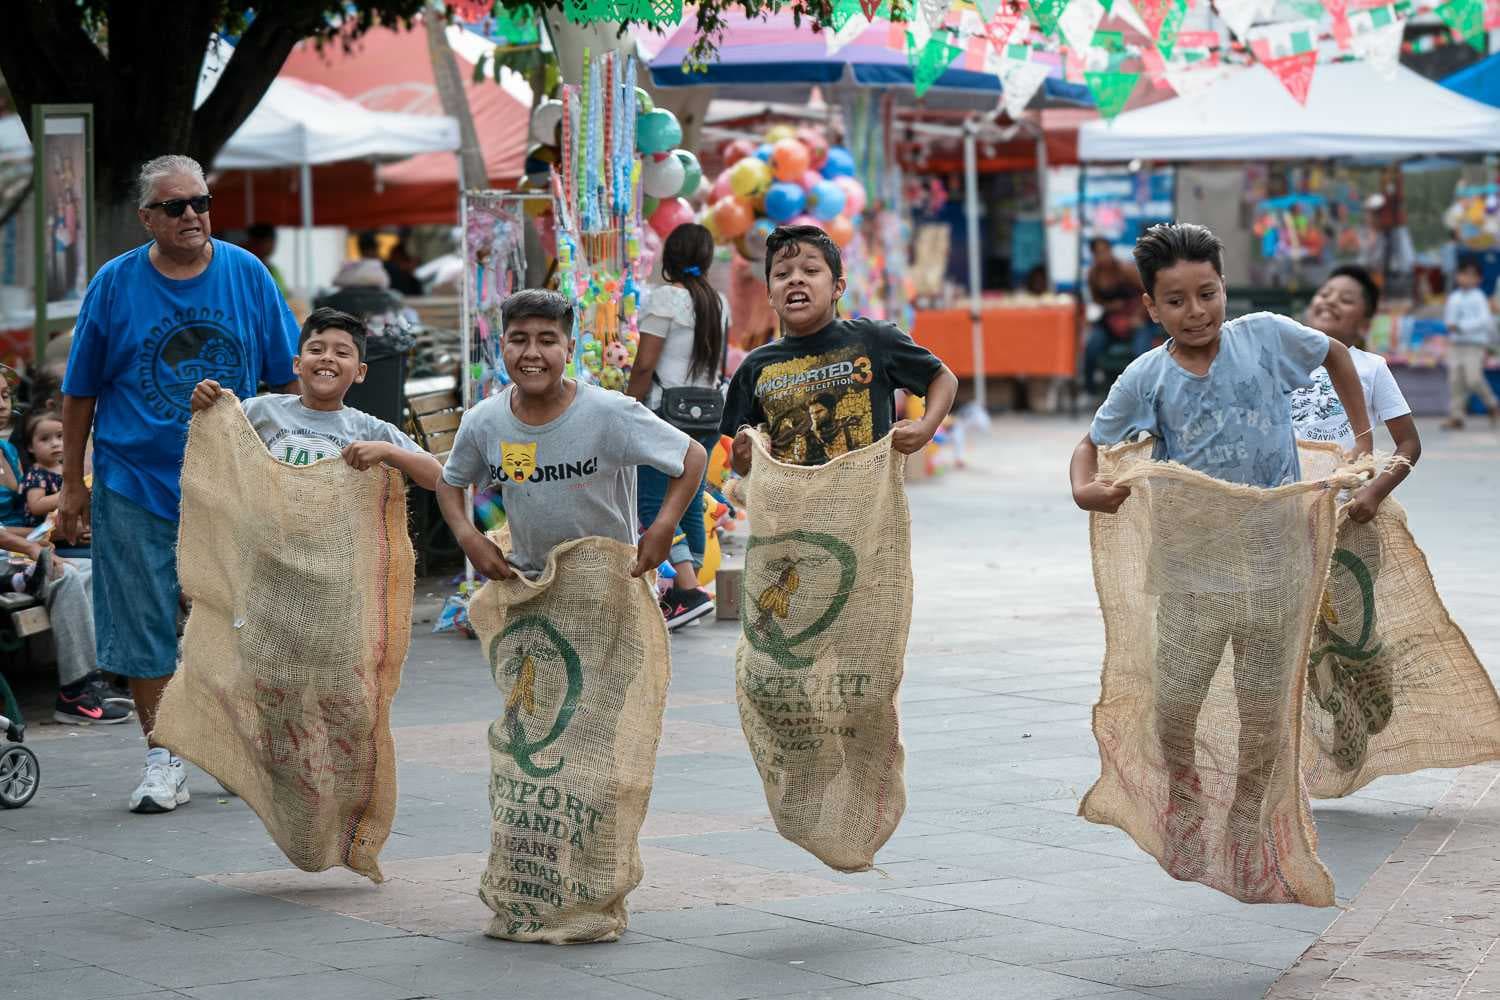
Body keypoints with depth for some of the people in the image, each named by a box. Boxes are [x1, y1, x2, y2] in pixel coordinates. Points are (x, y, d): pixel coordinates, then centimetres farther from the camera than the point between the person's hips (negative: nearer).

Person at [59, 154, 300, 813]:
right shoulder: (115, 284, -2)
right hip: (134, 483, -1)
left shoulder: (246, 275, 1)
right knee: (145, 624, 2)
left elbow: (287, 380, 7)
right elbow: (80, 393, 4)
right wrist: (72, 485, 4)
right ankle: (163, 760, 11)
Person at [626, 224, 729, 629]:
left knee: (651, 503, -8)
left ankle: (689, 592, -19)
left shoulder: (665, 297, -11)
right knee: (690, 506, 12)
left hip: (668, 414, -8)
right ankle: (684, 591, 17)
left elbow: (644, 366, -14)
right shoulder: (718, 302, 10)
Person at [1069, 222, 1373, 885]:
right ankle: (1184, 790, 29)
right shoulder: (1145, 379, -3)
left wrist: (1362, 435, 14)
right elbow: (1092, 444, 7)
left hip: (1271, 545, 0)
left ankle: (1248, 811, 27)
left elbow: (1335, 355, 16)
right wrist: (1085, 489, -14)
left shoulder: (1266, 336, -3)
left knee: (1263, 699, 5)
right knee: (1175, 700, -1)